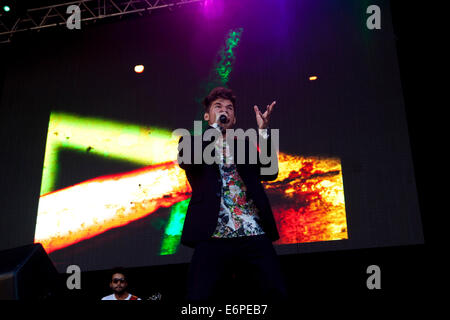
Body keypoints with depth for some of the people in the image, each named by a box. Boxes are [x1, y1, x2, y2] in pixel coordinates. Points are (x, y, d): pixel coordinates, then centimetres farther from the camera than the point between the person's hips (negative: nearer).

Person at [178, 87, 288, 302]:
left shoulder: (245, 145, 22)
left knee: (276, 293, -8)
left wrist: (263, 130, -3)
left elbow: (270, 172, 7)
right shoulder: (194, 143, 16)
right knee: (199, 297, -13)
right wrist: (215, 125, -1)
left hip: (255, 234, 2)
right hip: (214, 236, -2)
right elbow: (186, 161, -7)